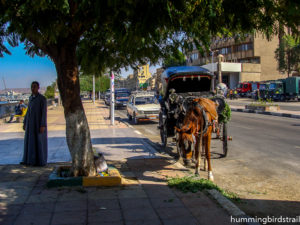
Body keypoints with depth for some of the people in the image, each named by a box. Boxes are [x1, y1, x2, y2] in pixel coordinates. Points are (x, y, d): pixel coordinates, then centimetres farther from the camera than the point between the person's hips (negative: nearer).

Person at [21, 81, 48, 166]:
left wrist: (43, 126, -20)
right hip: (31, 123, 8)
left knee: (39, 141, -1)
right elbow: (28, 111, 16)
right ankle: (29, 160, 23)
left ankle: (41, 161, 10)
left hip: (39, 122, -8)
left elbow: (44, 112, -16)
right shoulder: (31, 97, 11)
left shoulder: (42, 98, -14)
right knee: (30, 141, 12)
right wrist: (25, 123, 15)